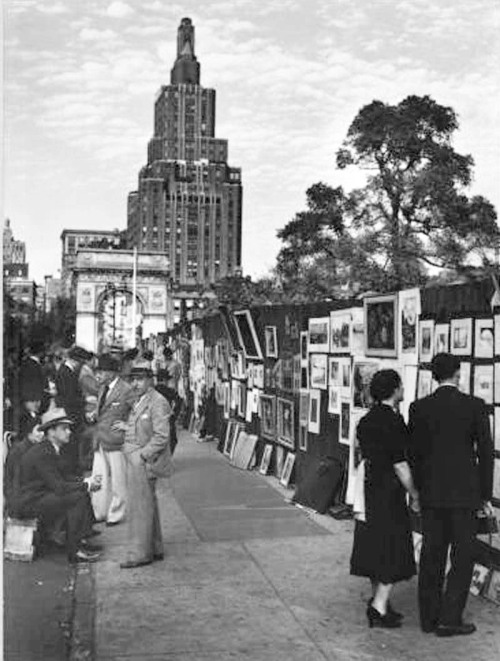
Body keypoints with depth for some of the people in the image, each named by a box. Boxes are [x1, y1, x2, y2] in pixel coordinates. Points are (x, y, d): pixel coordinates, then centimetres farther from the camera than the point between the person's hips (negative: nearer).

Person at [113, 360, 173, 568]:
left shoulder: (158, 402, -16)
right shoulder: (140, 400, 13)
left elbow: (161, 436, -20)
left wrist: (142, 455, -19)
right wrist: (128, 427, 12)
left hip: (144, 461, -10)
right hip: (135, 459, 10)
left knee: (140, 507, -3)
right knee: (147, 506, 17)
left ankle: (139, 553, 6)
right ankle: (155, 549, 27)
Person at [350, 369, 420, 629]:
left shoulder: (366, 420, 7)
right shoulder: (393, 421, -18)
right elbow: (399, 464, -17)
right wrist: (414, 495, -8)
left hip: (369, 490, 8)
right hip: (389, 493, -8)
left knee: (375, 547, 16)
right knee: (394, 549, 1)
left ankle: (378, 602, 26)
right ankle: (379, 608, 2)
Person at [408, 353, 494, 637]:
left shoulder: (418, 408, -1)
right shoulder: (476, 406, -8)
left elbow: (414, 453, 2)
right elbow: (485, 452, -7)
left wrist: (418, 491, 12)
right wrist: (486, 495, 1)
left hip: (431, 493, 3)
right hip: (464, 492, -3)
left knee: (432, 555, 11)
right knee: (463, 556, 7)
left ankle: (429, 617, 18)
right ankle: (449, 619, 7)